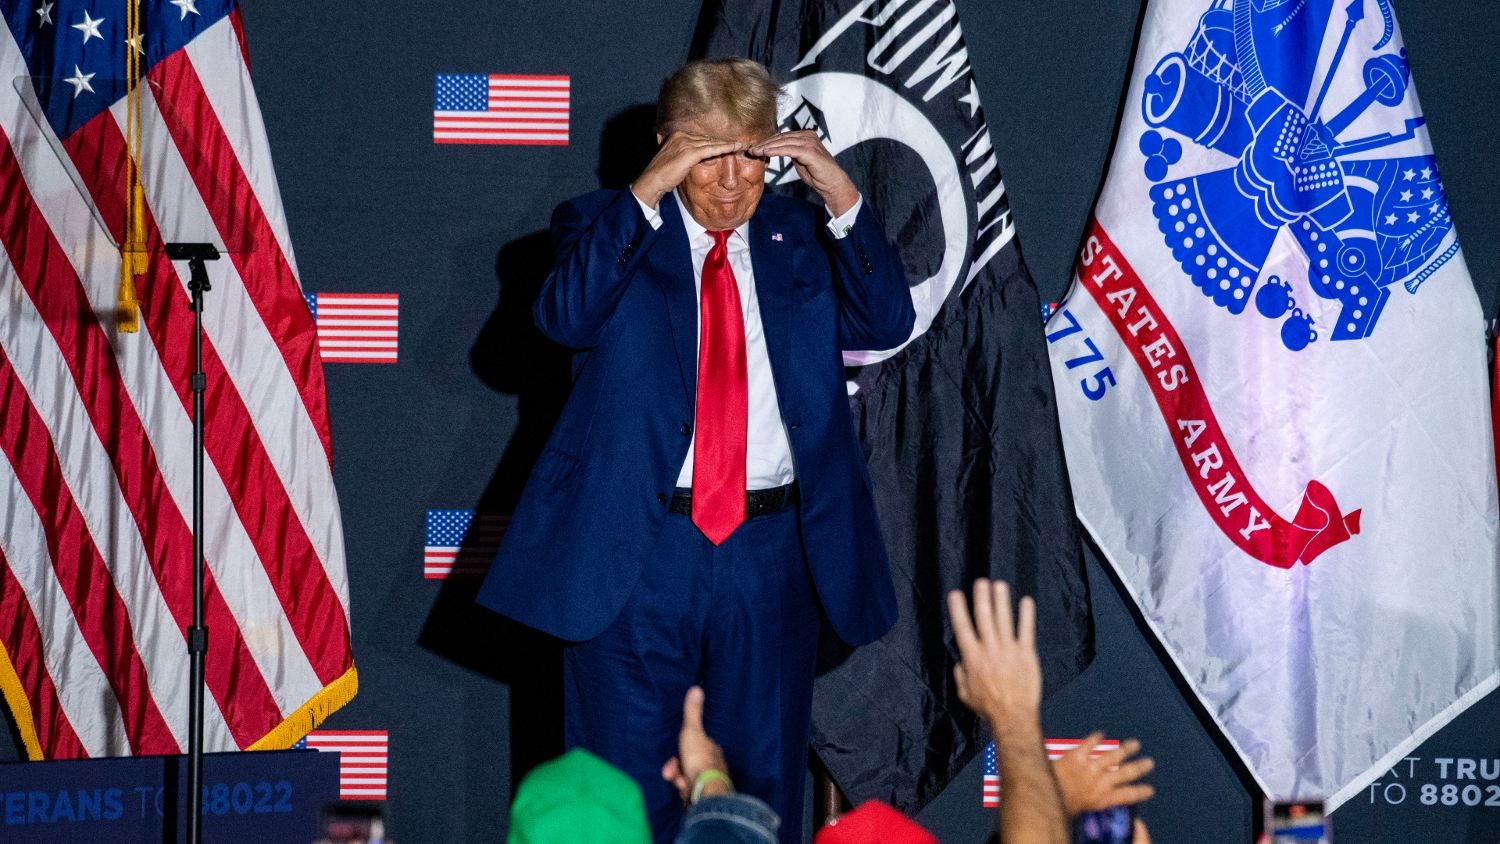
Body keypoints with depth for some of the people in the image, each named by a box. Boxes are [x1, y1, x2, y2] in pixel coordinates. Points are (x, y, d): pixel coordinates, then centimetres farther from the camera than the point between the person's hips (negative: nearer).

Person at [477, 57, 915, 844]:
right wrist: (645, 194, -20)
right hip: (638, 549, -3)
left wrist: (842, 200, -11)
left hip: (773, 550, 3)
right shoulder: (606, 227, 3)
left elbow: (886, 322, -1)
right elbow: (565, 316, -16)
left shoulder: (800, 235, 12)